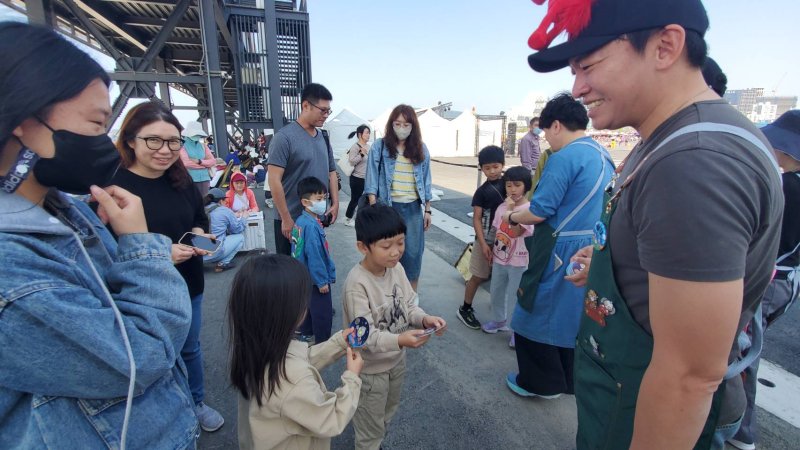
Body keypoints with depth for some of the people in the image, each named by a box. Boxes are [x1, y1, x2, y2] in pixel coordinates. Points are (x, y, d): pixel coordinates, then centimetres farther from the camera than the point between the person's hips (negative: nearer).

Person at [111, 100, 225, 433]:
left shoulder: (181, 179, -1)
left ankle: (197, 403, 47)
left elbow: (200, 218, 11)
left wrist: (199, 233, -11)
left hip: (189, 286, 5)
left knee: (190, 349, 23)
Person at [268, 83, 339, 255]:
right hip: (292, 219, -6)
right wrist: (286, 219, -18)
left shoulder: (323, 138, 8)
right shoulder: (284, 137, -13)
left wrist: (335, 203, 8)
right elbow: (274, 180, -17)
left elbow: (331, 172, 17)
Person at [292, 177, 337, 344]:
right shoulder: (312, 226, -27)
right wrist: (322, 281, -17)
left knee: (309, 305, 25)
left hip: (305, 276, 10)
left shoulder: (300, 220, 2)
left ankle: (306, 333, 42)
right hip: (316, 278, -10)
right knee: (323, 313, 4)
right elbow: (314, 256, -26)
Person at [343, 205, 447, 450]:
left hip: (396, 359, 7)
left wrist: (424, 319, -22)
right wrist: (399, 340, -46)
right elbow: (365, 336, -30)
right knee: (370, 427, 18)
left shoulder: (397, 267, -12)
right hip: (371, 368, -7)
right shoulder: (357, 283, -32)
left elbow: (408, 305, -2)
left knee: (387, 413, 31)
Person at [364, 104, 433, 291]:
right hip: (387, 207, -2)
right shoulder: (379, 146, 0)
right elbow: (372, 179, -2)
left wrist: (427, 209, 8)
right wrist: (373, 207, -10)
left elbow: (425, 181, 11)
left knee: (413, 253, 6)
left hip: (413, 208, 2)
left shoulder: (421, 149, 8)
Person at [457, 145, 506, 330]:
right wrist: (483, 244, -15)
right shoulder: (482, 191, -9)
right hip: (486, 240, -3)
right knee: (478, 277, 4)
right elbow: (476, 219, -10)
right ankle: (465, 309, 19)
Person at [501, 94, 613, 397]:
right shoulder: (603, 156, 10)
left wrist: (512, 217, 0)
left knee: (537, 314, 8)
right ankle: (567, 378, 38)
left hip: (561, 254, -9)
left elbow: (539, 212, -19)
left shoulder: (564, 157, -18)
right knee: (573, 315, 22)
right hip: (590, 252, 9)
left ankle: (540, 383, 24)